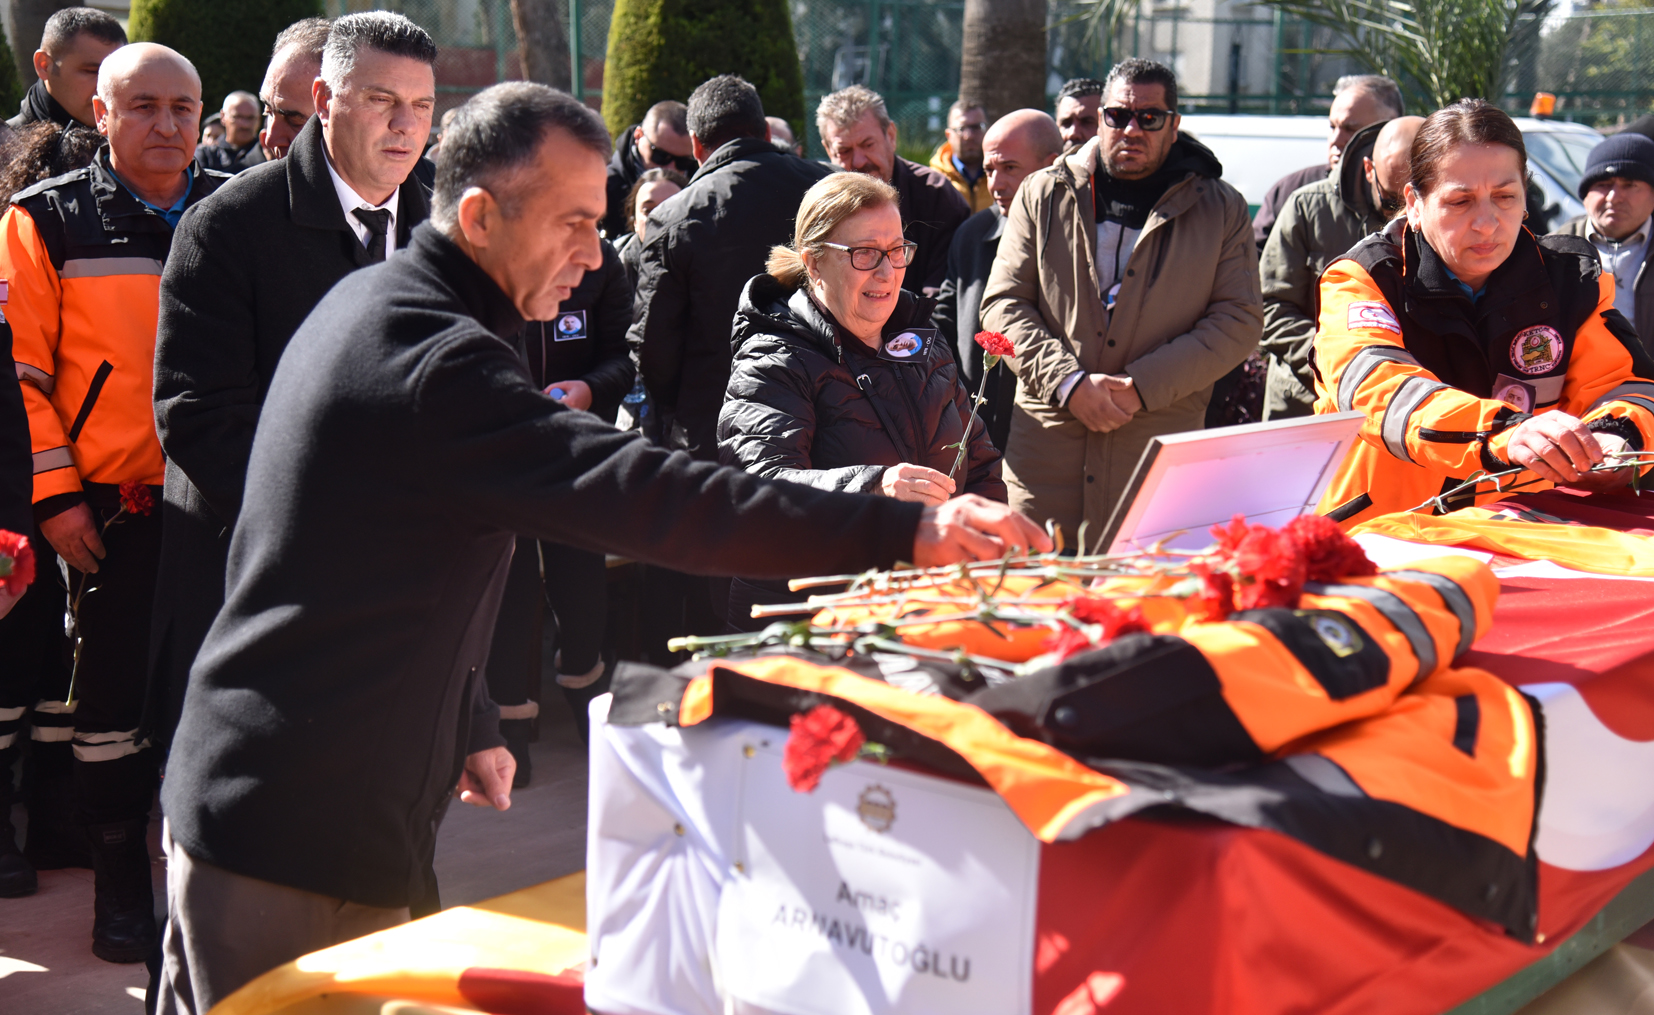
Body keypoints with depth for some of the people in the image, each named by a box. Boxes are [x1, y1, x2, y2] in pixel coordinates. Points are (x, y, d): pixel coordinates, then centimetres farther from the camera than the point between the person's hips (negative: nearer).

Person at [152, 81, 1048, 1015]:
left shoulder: (375, 303, 11)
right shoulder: (434, 359, -23)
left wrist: (467, 722, 20)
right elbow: (643, 495, -32)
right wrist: (905, 532, -33)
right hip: (303, 832, -10)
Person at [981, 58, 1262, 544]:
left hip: (1161, 448, -1)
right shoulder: (1044, 195, 11)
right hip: (1046, 442, 1)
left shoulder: (1221, 209, 9)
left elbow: (1239, 321, 2)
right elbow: (1003, 304, 6)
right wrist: (1069, 382, -10)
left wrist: (1142, 386, -11)